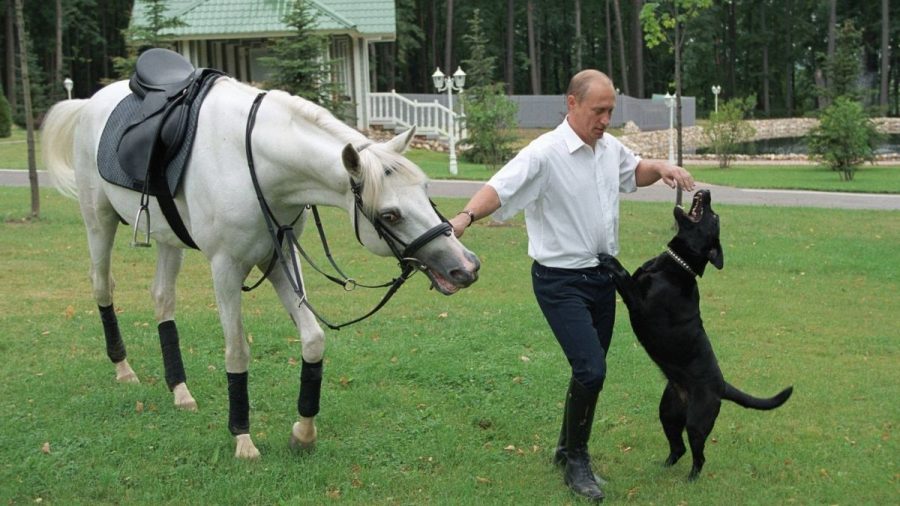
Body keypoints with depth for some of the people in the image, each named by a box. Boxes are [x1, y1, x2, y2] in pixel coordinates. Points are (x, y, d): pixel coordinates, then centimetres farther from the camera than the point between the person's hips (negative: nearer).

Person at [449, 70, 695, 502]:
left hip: (602, 276, 7)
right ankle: (577, 460, 4)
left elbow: (634, 172, 26)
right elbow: (499, 188, -31)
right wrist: (465, 216, -50)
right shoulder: (545, 153, -18)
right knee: (591, 370, -15)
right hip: (561, 281, -7)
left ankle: (567, 450, 33)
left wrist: (661, 168, 5)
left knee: (590, 372, 15)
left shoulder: (610, 147, 5)